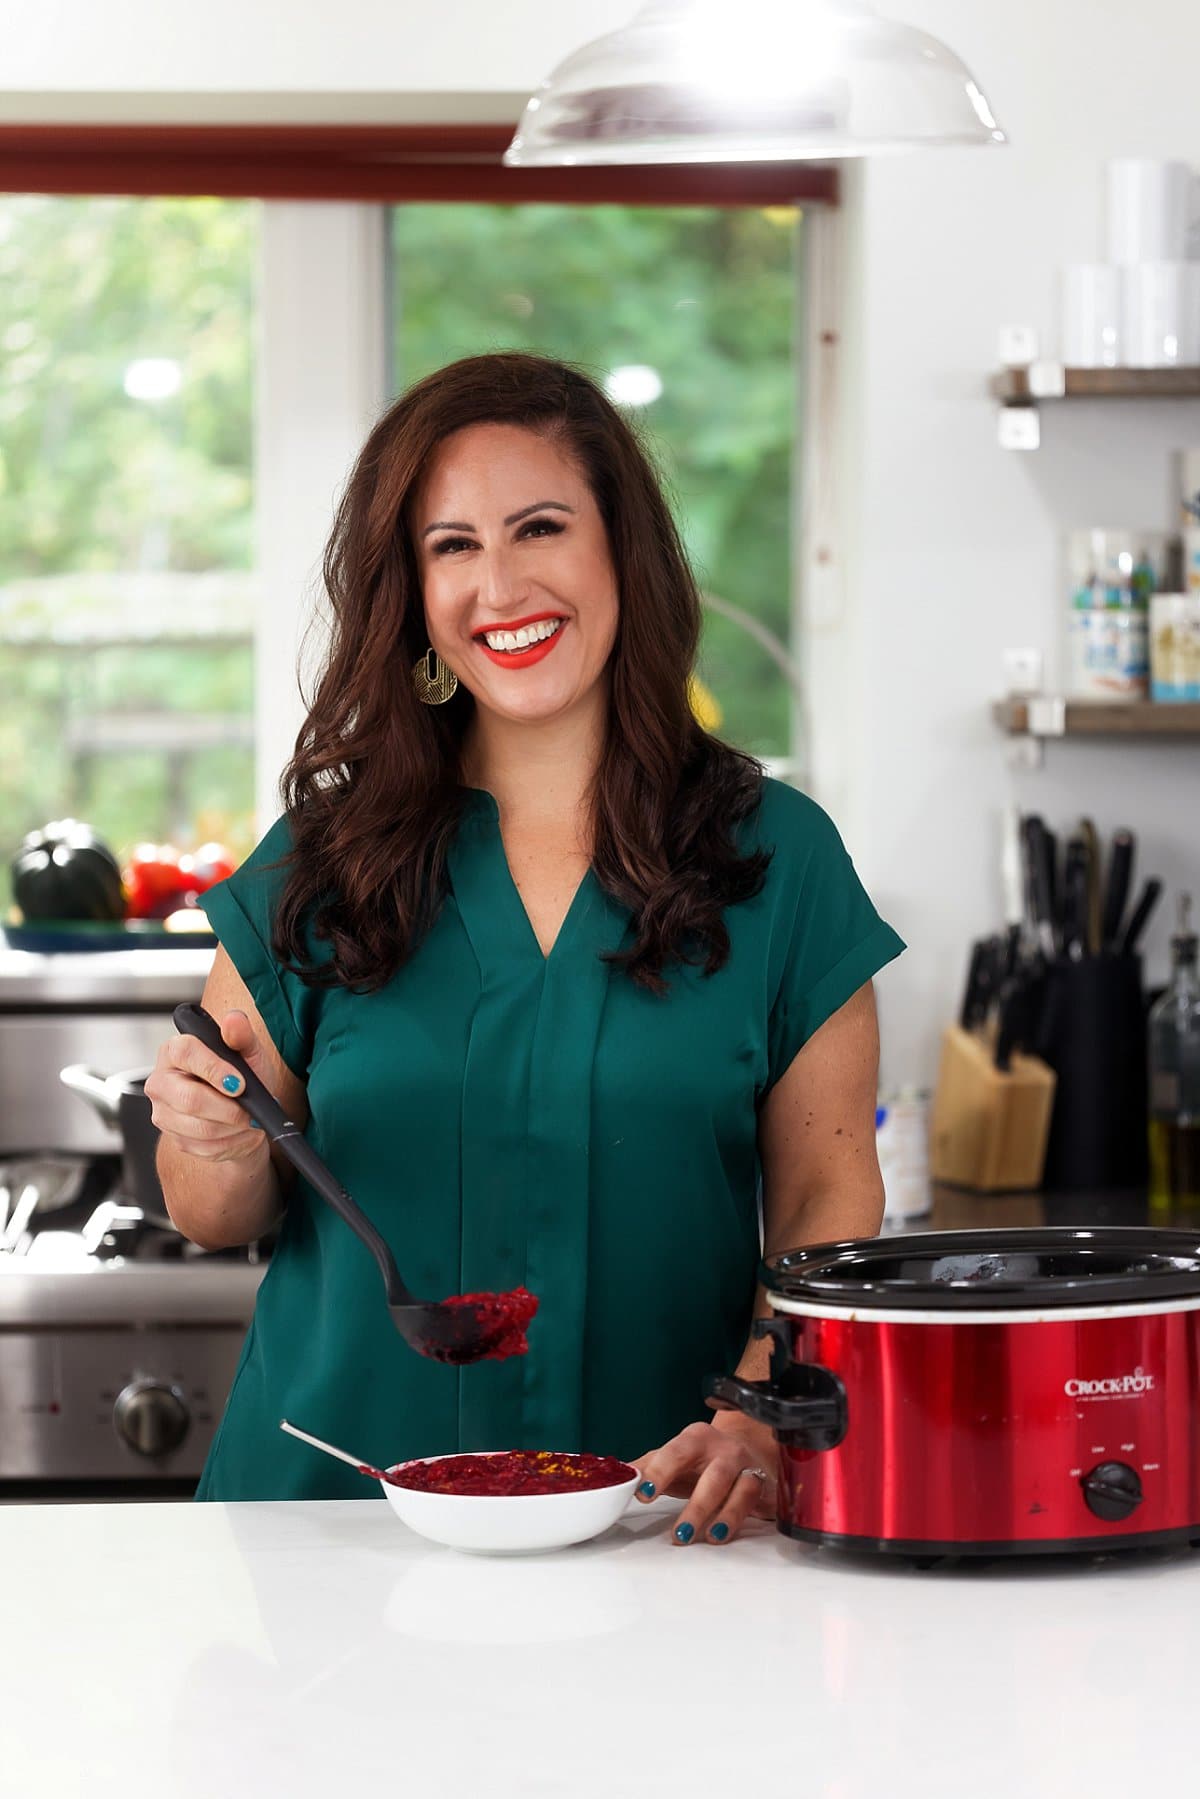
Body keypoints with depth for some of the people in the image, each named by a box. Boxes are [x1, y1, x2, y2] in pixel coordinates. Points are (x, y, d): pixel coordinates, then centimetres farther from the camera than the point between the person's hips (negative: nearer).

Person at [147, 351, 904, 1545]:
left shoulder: (776, 859, 4)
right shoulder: (320, 866, 6)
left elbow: (830, 1203, 4)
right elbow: (213, 1217, 12)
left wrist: (758, 1423, -12)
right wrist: (222, 1145, -11)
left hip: (650, 1526, -2)